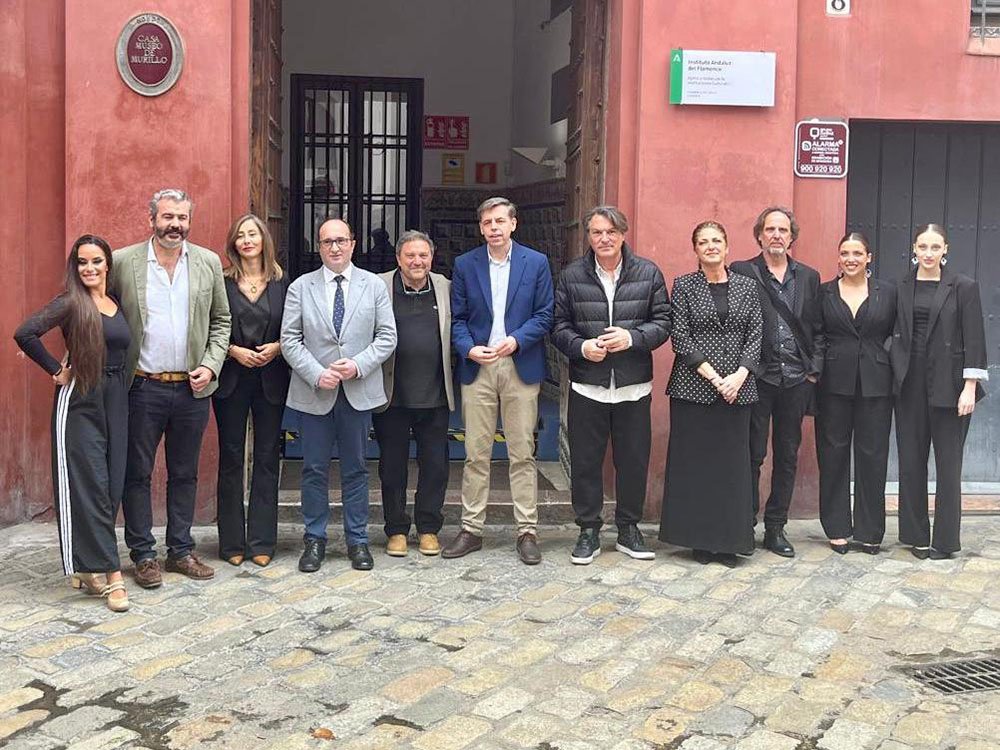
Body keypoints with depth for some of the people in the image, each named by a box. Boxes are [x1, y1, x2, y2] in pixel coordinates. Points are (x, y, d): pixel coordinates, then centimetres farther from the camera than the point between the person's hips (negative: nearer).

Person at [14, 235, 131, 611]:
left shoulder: (117, 304, 11)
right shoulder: (70, 303, -6)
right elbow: (25, 333, -17)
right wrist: (56, 370, -10)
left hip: (116, 398, 6)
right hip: (80, 400, -6)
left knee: (113, 485, 6)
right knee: (90, 486, -4)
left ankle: (89, 568, 19)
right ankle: (111, 574, -2)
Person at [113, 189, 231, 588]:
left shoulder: (209, 263, 3)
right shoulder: (123, 262, -3)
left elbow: (221, 321, 10)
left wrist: (211, 365, -3)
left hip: (192, 388, 2)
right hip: (142, 388, -2)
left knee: (185, 474, 12)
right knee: (137, 474, 6)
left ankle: (181, 551, 23)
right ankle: (143, 555, 18)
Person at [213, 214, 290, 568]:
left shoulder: (281, 282, 5)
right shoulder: (222, 282, 1)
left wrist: (277, 347, -11)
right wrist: (235, 351, -13)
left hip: (270, 379, 1)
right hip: (231, 379, -1)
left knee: (267, 458, 4)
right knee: (230, 459, 4)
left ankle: (262, 541, 13)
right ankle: (232, 542, 13)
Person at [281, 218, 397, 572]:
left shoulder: (374, 285, 5)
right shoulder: (300, 287, 4)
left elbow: (387, 336, 2)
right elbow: (290, 340, 0)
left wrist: (358, 365, -13)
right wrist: (317, 374, -13)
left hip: (359, 392, 0)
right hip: (313, 393, 0)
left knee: (355, 469, 8)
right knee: (314, 470, 6)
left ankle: (357, 540, 18)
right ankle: (314, 540, 18)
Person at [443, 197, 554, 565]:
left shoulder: (536, 263, 4)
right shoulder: (465, 265, 7)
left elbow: (545, 315, 1)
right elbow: (458, 318, 6)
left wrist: (515, 340, -14)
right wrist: (469, 349, -12)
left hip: (521, 366, -1)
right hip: (477, 368, 1)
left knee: (523, 454, 2)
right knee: (476, 454, 4)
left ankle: (527, 532, 9)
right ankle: (471, 530, 12)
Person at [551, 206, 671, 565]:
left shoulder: (648, 273, 2)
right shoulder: (571, 276, 3)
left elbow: (663, 322, 1)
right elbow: (559, 326, 4)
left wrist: (632, 338, -15)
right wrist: (581, 347, -14)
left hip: (634, 386, 0)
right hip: (587, 386, 0)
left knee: (633, 461, 8)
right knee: (585, 461, 5)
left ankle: (629, 529, 24)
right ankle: (589, 531, 19)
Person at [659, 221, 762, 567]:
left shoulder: (746, 286, 9)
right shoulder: (683, 286, 2)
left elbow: (756, 335, 5)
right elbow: (680, 337, -5)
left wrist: (739, 375, -10)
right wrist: (713, 377, -12)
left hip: (737, 387, 2)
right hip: (693, 387, -2)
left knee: (733, 461, 3)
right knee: (693, 461, 1)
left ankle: (729, 541, 12)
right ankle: (700, 541, 11)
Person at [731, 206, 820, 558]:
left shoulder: (809, 277, 12)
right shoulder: (741, 272, -1)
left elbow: (816, 328, 13)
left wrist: (814, 369, 5)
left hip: (796, 379, 4)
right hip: (757, 378, -4)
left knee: (787, 456, 9)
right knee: (752, 455, 2)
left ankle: (775, 528, 19)